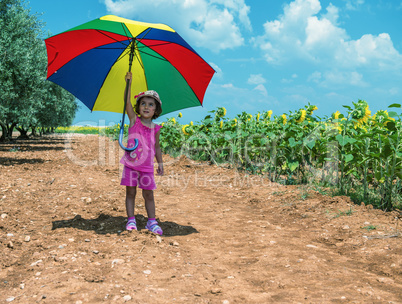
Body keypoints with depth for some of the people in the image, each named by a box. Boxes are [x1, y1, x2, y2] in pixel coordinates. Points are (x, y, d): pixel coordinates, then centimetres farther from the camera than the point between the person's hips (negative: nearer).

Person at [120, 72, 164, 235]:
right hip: (131, 164, -1)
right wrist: (129, 83, -20)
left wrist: (160, 163, 13)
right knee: (130, 192, 4)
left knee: (148, 194, 6)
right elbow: (127, 102, -12)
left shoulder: (155, 128, 5)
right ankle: (131, 220, 15)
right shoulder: (134, 121, 0)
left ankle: (152, 222, 15)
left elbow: (157, 147, 14)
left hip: (147, 166, 1)